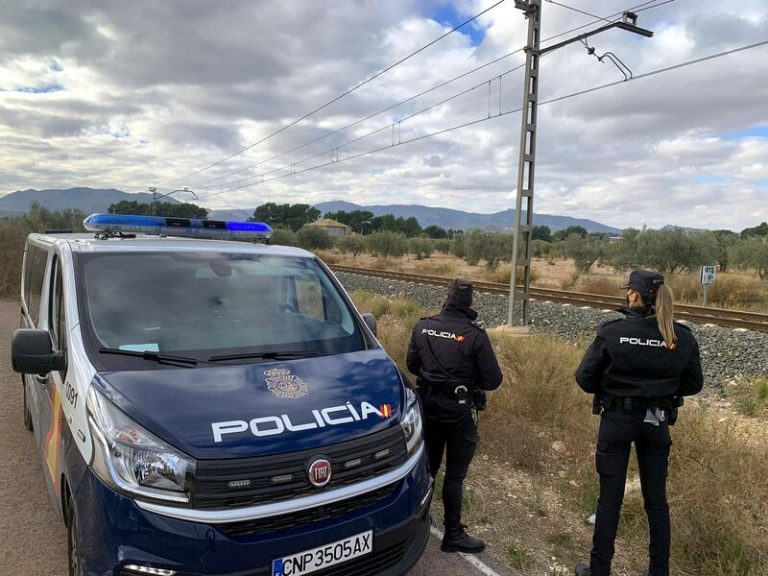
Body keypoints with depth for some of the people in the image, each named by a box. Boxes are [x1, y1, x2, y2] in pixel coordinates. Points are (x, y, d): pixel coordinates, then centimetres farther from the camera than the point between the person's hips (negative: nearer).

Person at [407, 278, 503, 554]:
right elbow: (493, 380, -13)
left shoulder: (423, 326, -5)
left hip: (429, 404, 4)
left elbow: (412, 365, 6)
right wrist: (470, 378, 6)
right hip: (459, 410, -4)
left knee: (428, 464, 21)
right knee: (455, 474, 8)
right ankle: (453, 535, 19)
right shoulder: (474, 334, -18)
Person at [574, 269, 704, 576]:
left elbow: (585, 379, -13)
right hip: (657, 422, 3)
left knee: (610, 497, 8)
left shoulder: (612, 331, -16)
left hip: (617, 420, -3)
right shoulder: (683, 337, -6)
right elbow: (693, 385, 4)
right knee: (656, 498, 16)